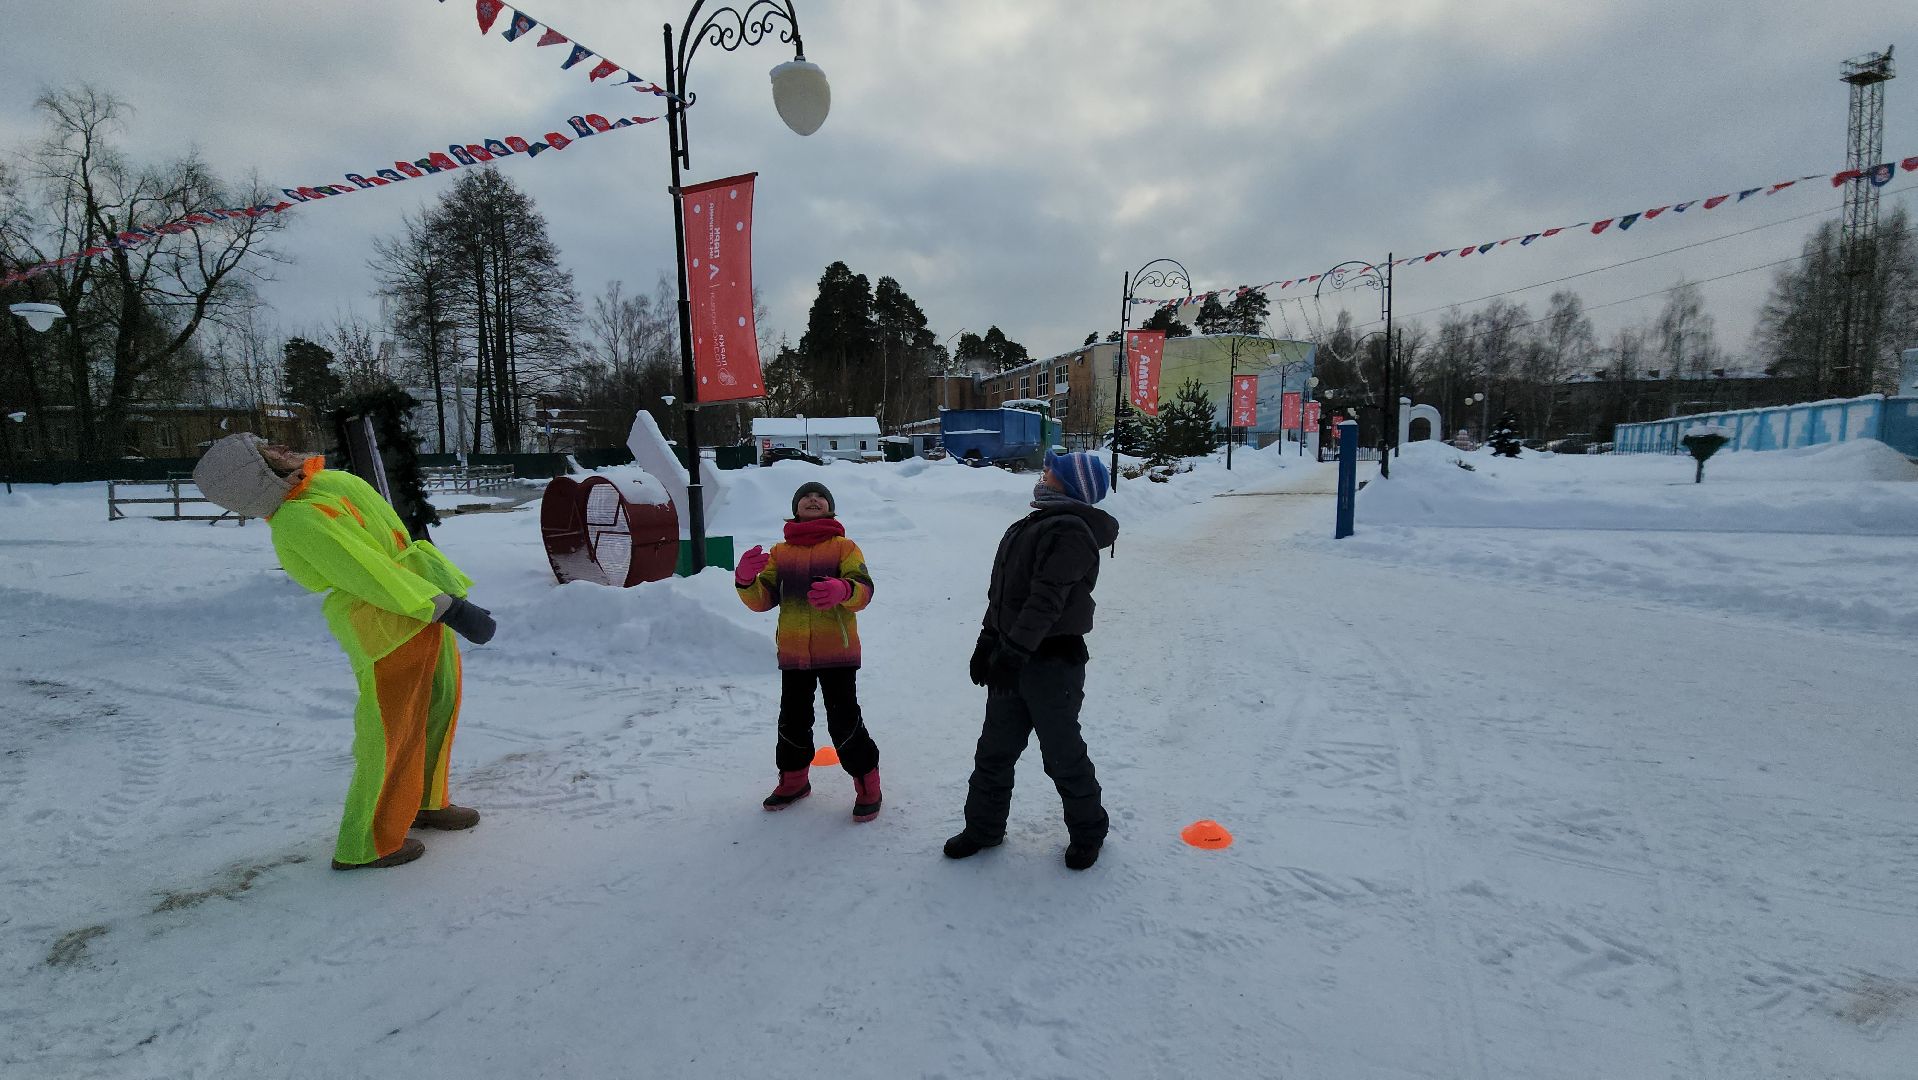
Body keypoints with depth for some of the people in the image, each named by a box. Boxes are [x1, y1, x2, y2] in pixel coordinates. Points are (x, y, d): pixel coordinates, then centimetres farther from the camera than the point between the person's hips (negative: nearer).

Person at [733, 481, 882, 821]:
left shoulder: (844, 547, -1)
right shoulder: (780, 553, 9)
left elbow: (863, 589, -14)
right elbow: (762, 599, 3)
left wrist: (843, 590, -37)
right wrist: (745, 580, -19)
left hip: (837, 652, -4)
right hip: (793, 653, 4)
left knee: (844, 722, -2)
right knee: (793, 720, 15)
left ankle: (867, 786, 16)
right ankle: (793, 780, 37)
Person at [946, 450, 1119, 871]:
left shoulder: (1071, 530, -17)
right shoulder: (1030, 526, 14)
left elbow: (1046, 599, -25)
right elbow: (1001, 590, 17)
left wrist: (1013, 652, -27)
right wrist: (988, 641, 14)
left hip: (1053, 662, -9)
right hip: (1012, 659, 9)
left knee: (1063, 755, 6)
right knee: (994, 750, 16)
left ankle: (1088, 831, 28)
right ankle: (983, 827, 32)